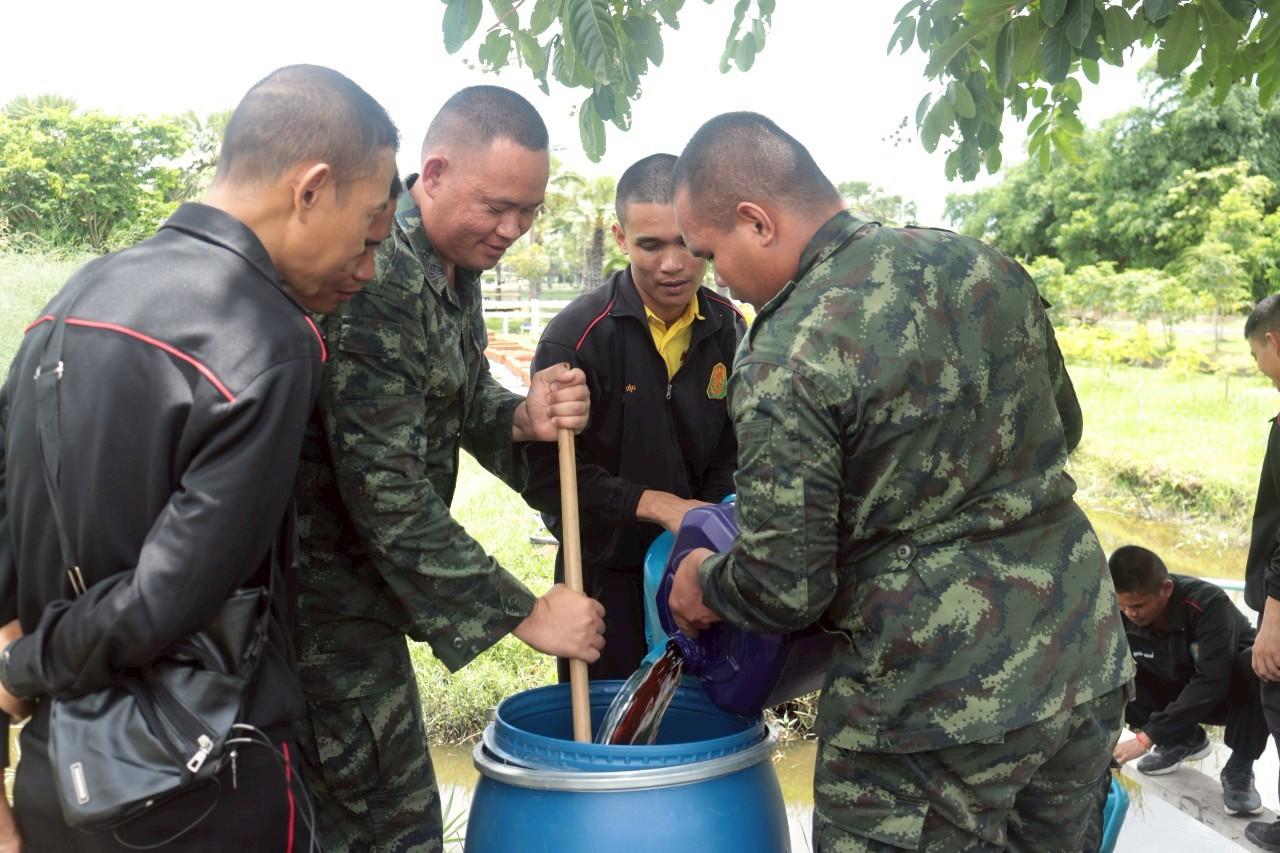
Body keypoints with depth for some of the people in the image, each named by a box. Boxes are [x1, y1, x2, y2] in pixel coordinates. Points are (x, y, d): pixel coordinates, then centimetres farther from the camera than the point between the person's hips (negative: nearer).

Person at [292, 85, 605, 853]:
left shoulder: (455, 265, 4)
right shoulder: (374, 276, -25)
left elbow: (463, 395, 15)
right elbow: (386, 490, -26)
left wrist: (521, 419, -9)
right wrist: (523, 613, -20)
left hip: (366, 588, 9)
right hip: (328, 602, -9)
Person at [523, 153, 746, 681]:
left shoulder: (730, 331, 0)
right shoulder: (576, 334, -15)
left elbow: (735, 458, 5)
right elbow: (546, 476, -17)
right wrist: (657, 505, -23)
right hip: (606, 578, -4)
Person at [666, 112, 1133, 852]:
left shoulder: (785, 362, -19)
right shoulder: (986, 263, 2)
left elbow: (785, 587, -15)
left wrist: (705, 585, 5)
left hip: (940, 705, -7)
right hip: (1091, 664, 8)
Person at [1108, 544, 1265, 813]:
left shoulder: (1207, 603, -32)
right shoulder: (1120, 615, -20)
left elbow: (1213, 682, -38)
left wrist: (1148, 736, -40)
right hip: (1179, 694, 4)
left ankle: (1239, 771, -19)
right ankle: (1185, 740, 4)